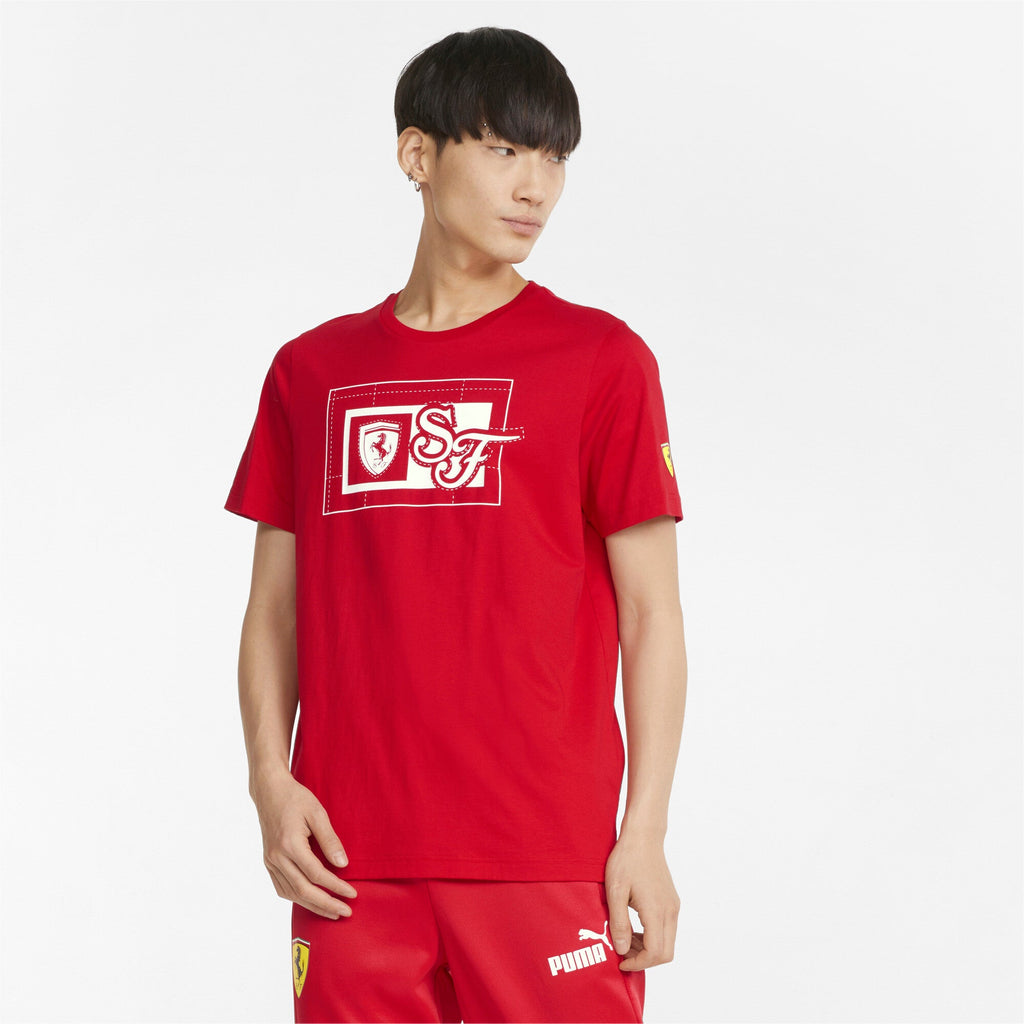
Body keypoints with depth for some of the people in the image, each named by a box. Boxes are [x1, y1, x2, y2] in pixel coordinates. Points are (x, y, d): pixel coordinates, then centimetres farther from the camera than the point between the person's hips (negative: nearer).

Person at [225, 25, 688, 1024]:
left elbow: (651, 613, 1)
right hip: (351, 863, 3)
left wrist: (646, 832, -6)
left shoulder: (600, 359, 2)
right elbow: (274, 610, 13)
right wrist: (271, 782, -1)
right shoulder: (312, 370, 10)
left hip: (546, 863, -2)